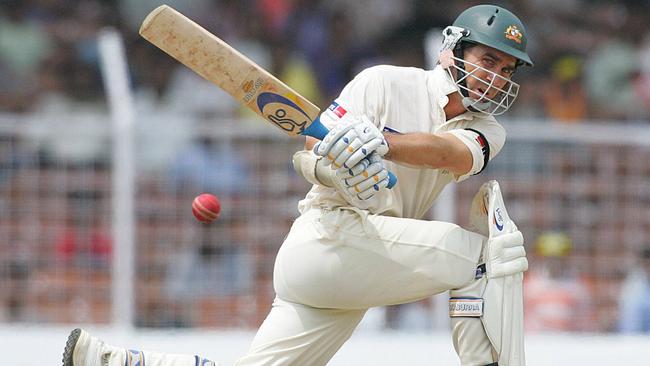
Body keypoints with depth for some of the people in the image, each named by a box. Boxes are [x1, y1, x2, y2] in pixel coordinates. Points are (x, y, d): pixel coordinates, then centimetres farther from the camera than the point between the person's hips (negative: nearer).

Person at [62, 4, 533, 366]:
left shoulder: (485, 130, 9)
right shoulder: (386, 83, -4)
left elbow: (455, 153, -15)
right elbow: (309, 154, -6)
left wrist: (382, 144, -35)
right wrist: (332, 165, -31)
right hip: (329, 232, -7)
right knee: (492, 250, -17)